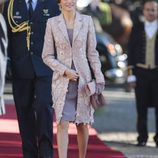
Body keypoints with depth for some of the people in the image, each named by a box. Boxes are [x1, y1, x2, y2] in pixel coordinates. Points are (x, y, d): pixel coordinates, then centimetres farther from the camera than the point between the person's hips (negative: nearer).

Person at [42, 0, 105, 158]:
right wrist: (64, 70, -11)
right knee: (62, 123, -9)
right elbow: (47, 56, 2)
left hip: (83, 79, 1)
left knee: (82, 123, 7)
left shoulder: (86, 21, 3)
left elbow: (92, 53, 6)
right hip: (61, 80, -1)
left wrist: (99, 78, 1)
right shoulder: (52, 23, 0)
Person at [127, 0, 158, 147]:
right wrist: (131, 74, -2)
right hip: (141, 72, 1)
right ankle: (142, 137, 8)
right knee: (142, 106, 2)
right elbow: (131, 52, 5)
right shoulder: (137, 29, 6)